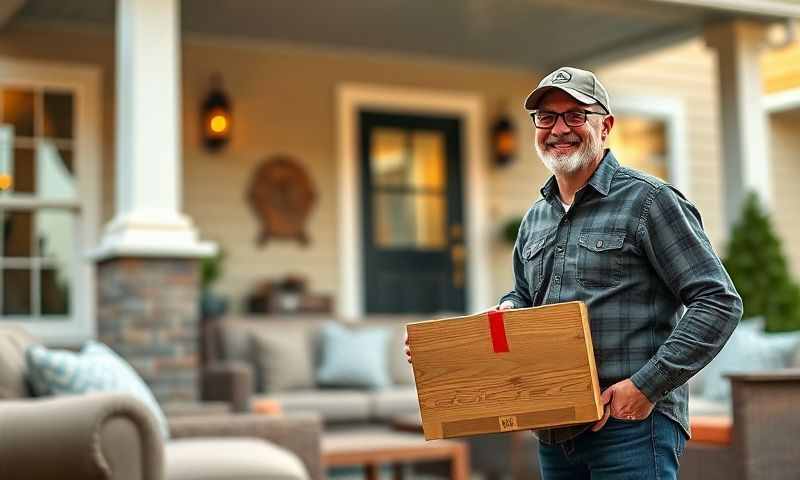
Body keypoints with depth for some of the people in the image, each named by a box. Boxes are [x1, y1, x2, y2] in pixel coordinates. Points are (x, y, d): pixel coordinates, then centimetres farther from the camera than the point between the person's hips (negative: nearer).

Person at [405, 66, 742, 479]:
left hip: (632, 424, -6)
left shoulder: (648, 200, -6)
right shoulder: (535, 218, 15)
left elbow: (719, 302, -11)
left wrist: (648, 385, -16)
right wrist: (505, 312, 5)